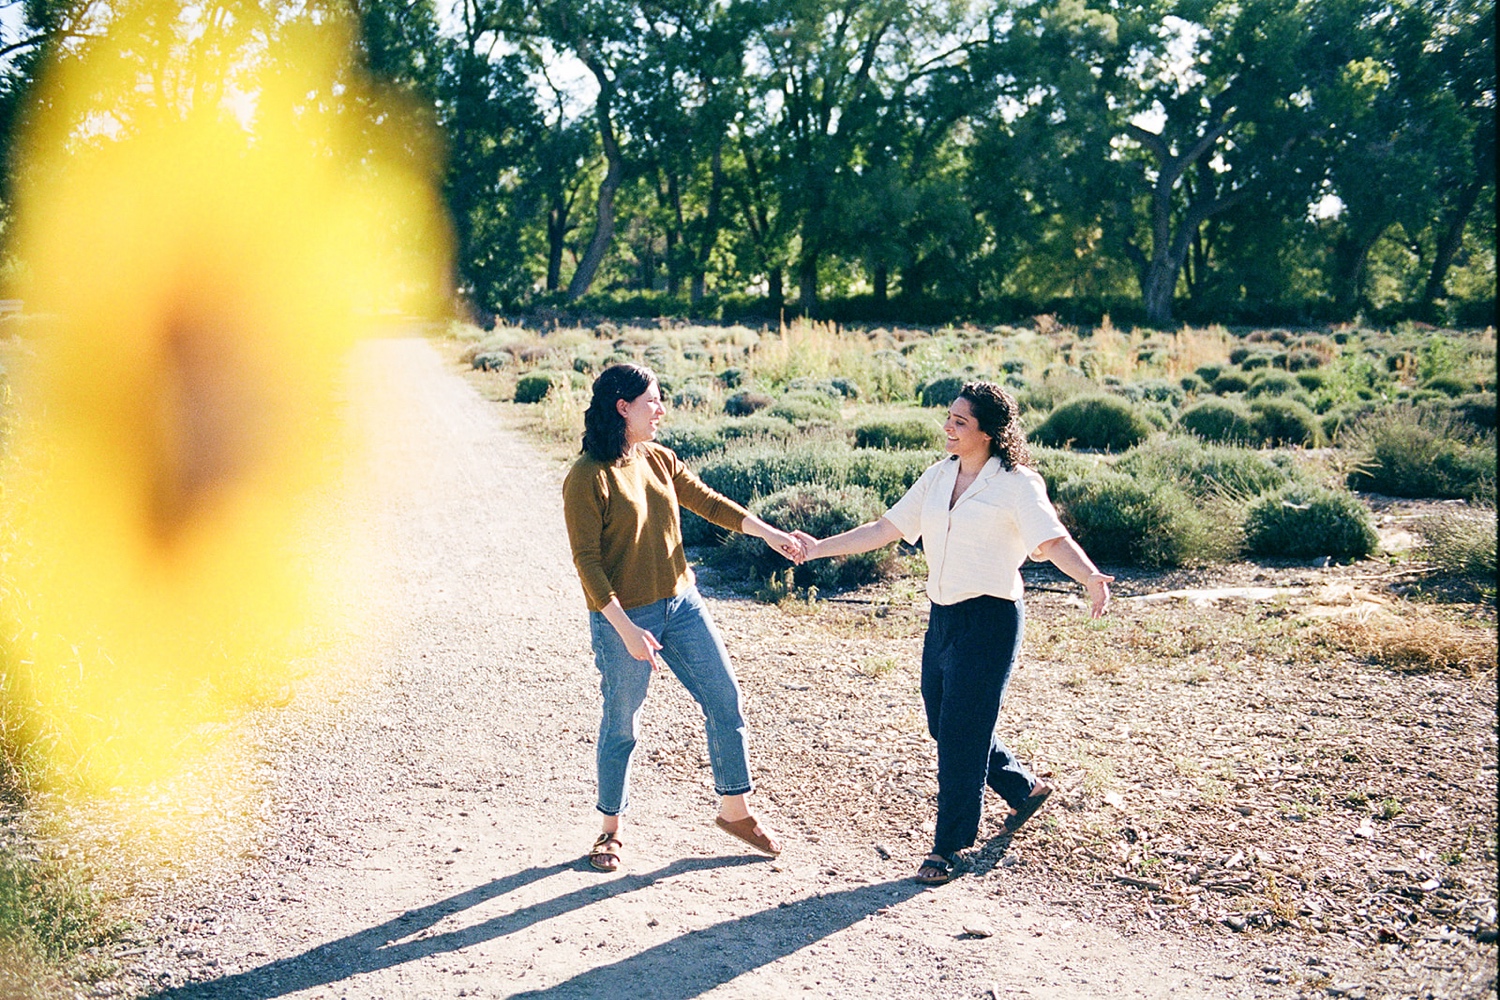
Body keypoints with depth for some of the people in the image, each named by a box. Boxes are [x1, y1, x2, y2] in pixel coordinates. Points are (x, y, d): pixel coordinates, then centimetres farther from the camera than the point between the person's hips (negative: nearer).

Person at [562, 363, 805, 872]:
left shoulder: (659, 459, 4)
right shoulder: (587, 478, -16)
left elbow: (708, 503, 14)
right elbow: (587, 562, -17)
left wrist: (770, 534, 10)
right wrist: (625, 629, -21)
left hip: (680, 603, 7)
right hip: (624, 617, -7)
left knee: (725, 699, 7)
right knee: (622, 725, 6)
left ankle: (736, 810, 22)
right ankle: (610, 830, 26)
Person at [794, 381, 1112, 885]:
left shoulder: (1016, 483, -11)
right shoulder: (939, 476, 9)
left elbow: (1052, 540, -23)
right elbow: (885, 529, 12)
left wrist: (1090, 577, -42)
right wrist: (819, 548, 9)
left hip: (990, 620, -7)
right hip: (942, 616, 7)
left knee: (961, 731, -3)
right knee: (943, 724, 15)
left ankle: (949, 847, 12)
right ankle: (1024, 787, 39)